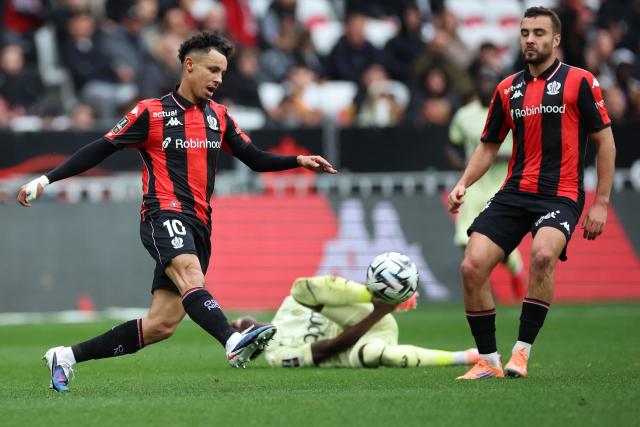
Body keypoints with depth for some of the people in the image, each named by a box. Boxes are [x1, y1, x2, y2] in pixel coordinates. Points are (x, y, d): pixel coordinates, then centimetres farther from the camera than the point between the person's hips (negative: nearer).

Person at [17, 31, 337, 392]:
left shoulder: (219, 117, 18)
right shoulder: (151, 112, 2)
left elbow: (256, 159, 22)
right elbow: (101, 150, 3)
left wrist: (298, 161, 5)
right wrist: (47, 179, -2)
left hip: (198, 226, 6)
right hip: (165, 216, -6)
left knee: (162, 324, 0)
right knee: (190, 274, -35)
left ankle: (67, 356, 11)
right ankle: (234, 342, -60)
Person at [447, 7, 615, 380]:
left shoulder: (579, 81, -2)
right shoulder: (507, 90, 12)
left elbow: (605, 142, 0)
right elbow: (489, 146, 20)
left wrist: (601, 202, -4)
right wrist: (463, 184, 3)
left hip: (560, 195, -5)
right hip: (514, 193, 5)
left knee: (543, 253, -34)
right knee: (473, 265, -12)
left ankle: (522, 351, -21)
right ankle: (489, 361, 3)